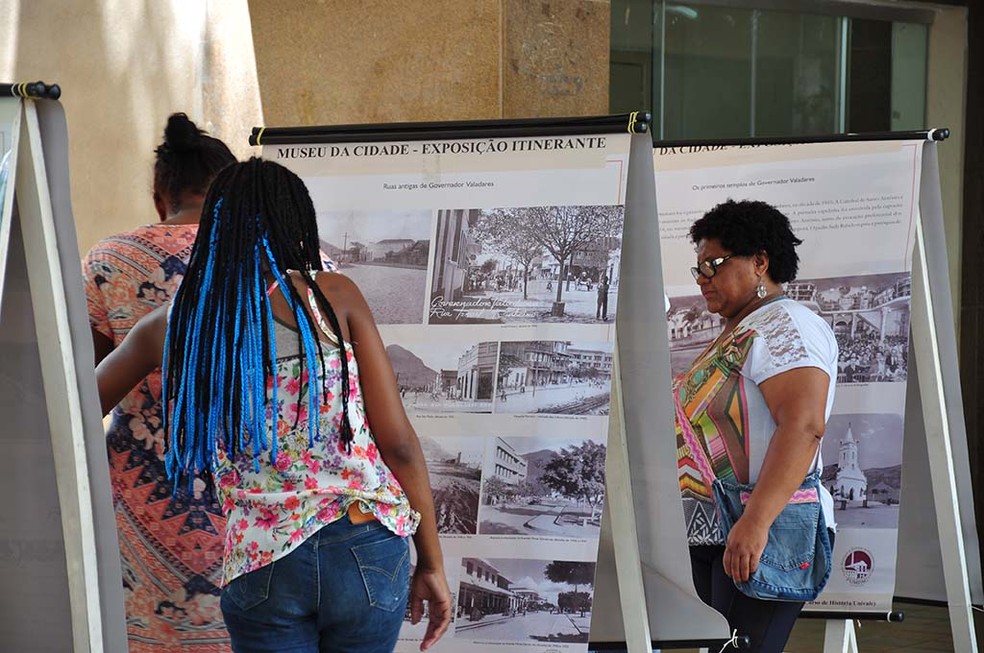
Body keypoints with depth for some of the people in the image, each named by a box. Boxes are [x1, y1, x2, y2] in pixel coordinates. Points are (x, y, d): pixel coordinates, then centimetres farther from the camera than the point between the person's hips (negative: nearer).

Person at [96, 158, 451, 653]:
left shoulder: (172, 325, 6)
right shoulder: (335, 298, -1)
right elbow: (398, 443, -3)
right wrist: (432, 564, 6)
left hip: (260, 567, 1)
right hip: (368, 551, -1)